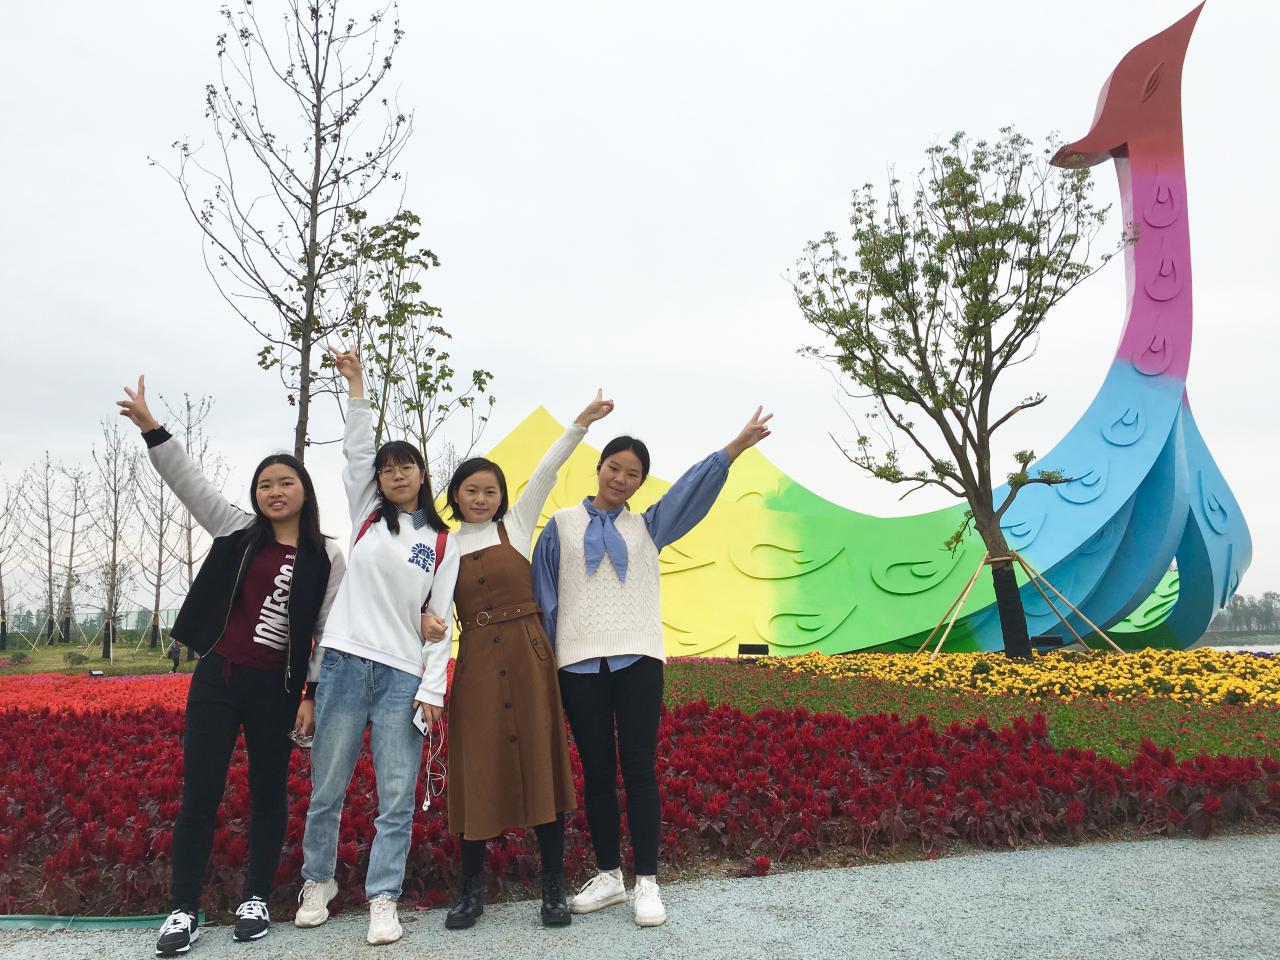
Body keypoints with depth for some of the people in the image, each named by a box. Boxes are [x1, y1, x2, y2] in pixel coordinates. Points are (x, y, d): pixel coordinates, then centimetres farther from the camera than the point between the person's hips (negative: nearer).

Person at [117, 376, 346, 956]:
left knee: (268, 793, 9)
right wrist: (150, 427, -10)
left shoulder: (327, 558, -1)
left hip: (275, 689, -1)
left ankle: (256, 900, 25)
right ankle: (184, 910, 16)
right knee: (199, 793, 4)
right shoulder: (237, 531, 5)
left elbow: (330, 632, 0)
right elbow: (188, 481, 0)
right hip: (216, 679, 1)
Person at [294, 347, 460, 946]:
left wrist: (433, 688, -3)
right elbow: (357, 451, 2)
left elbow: (440, 621, 4)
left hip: (404, 676, -1)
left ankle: (383, 901, 12)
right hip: (344, 663, 1)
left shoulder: (442, 543, 7)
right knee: (327, 789, 9)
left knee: (397, 799, -1)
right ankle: (318, 881, 31)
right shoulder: (367, 516, 10)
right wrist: (356, 384, 1)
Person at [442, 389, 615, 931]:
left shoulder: (516, 525, 7)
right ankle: (472, 891, 18)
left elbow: (546, 473, -3)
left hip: (527, 657, -1)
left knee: (541, 764, 1)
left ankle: (553, 888, 11)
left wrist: (582, 421, -10)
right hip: (476, 664, 1)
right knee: (477, 771, 4)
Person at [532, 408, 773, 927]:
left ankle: (646, 882, 7)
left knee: (639, 770, -1)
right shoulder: (562, 525, 10)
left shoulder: (646, 527, 14)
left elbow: (692, 486, 3)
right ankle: (608, 875, 19)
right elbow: (544, 597, 8)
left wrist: (736, 445, -8)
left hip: (637, 660, 1)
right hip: (580, 663, 0)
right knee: (596, 772, 7)